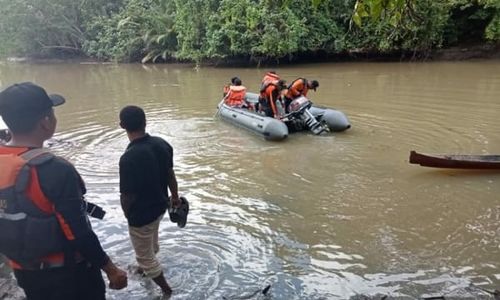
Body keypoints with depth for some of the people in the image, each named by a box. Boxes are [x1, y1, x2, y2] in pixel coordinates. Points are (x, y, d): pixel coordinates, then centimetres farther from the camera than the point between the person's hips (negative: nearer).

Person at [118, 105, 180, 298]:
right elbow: (170, 174, 2)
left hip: (141, 214, -7)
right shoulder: (162, 144, -11)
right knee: (151, 243, 33)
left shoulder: (129, 158, -32)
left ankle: (165, 289, 33)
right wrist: (175, 197, 18)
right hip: (160, 206, 7)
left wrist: (127, 215, -2)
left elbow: (127, 196, -23)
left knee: (144, 255, 17)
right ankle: (146, 267, 60)